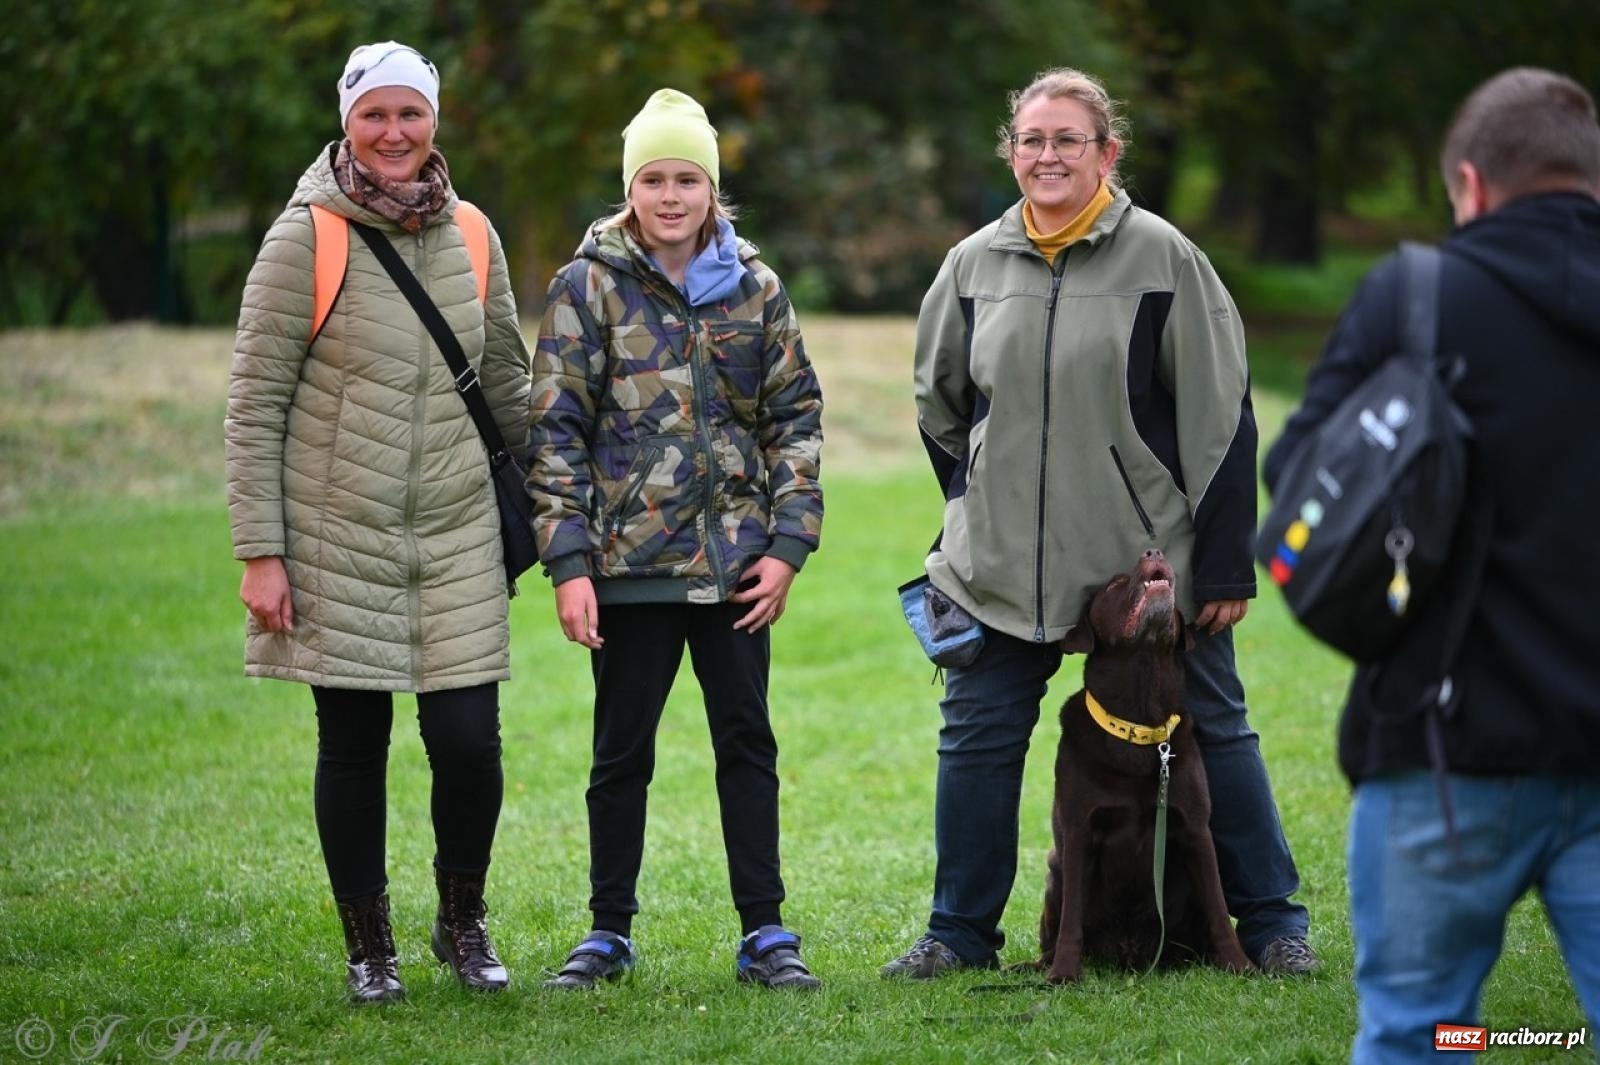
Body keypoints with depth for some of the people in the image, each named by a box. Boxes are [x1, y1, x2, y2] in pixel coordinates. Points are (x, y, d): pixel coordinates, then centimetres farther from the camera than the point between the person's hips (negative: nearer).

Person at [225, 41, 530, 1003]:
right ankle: (369, 947, 20)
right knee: (353, 747, 4)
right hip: (338, 536, -3)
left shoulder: (470, 237, 5)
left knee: (470, 743, -3)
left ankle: (464, 922, 22)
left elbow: (507, 381, 17)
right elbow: (254, 404, -7)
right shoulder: (307, 236, -7)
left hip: (456, 533, 3)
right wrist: (260, 552, -11)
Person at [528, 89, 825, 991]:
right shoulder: (590, 287, -2)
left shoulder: (755, 288, 5)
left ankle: (765, 933, 12)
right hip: (631, 562, -2)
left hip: (734, 561, 2)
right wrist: (569, 563, -10)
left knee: (748, 741, 6)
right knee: (623, 751, 6)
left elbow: (796, 418, 7)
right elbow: (556, 430, -4)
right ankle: (610, 933, 16)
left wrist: (789, 545, -2)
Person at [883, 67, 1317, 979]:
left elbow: (1222, 415, -7)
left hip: (1154, 559, -3)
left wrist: (1225, 563, -9)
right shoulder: (975, 264, 4)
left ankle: (1273, 921, 17)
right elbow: (939, 400, 21)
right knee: (977, 734, 4)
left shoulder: (1163, 258, -7)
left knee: (1213, 729, 5)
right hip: (1003, 561, 3)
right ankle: (961, 930, 17)